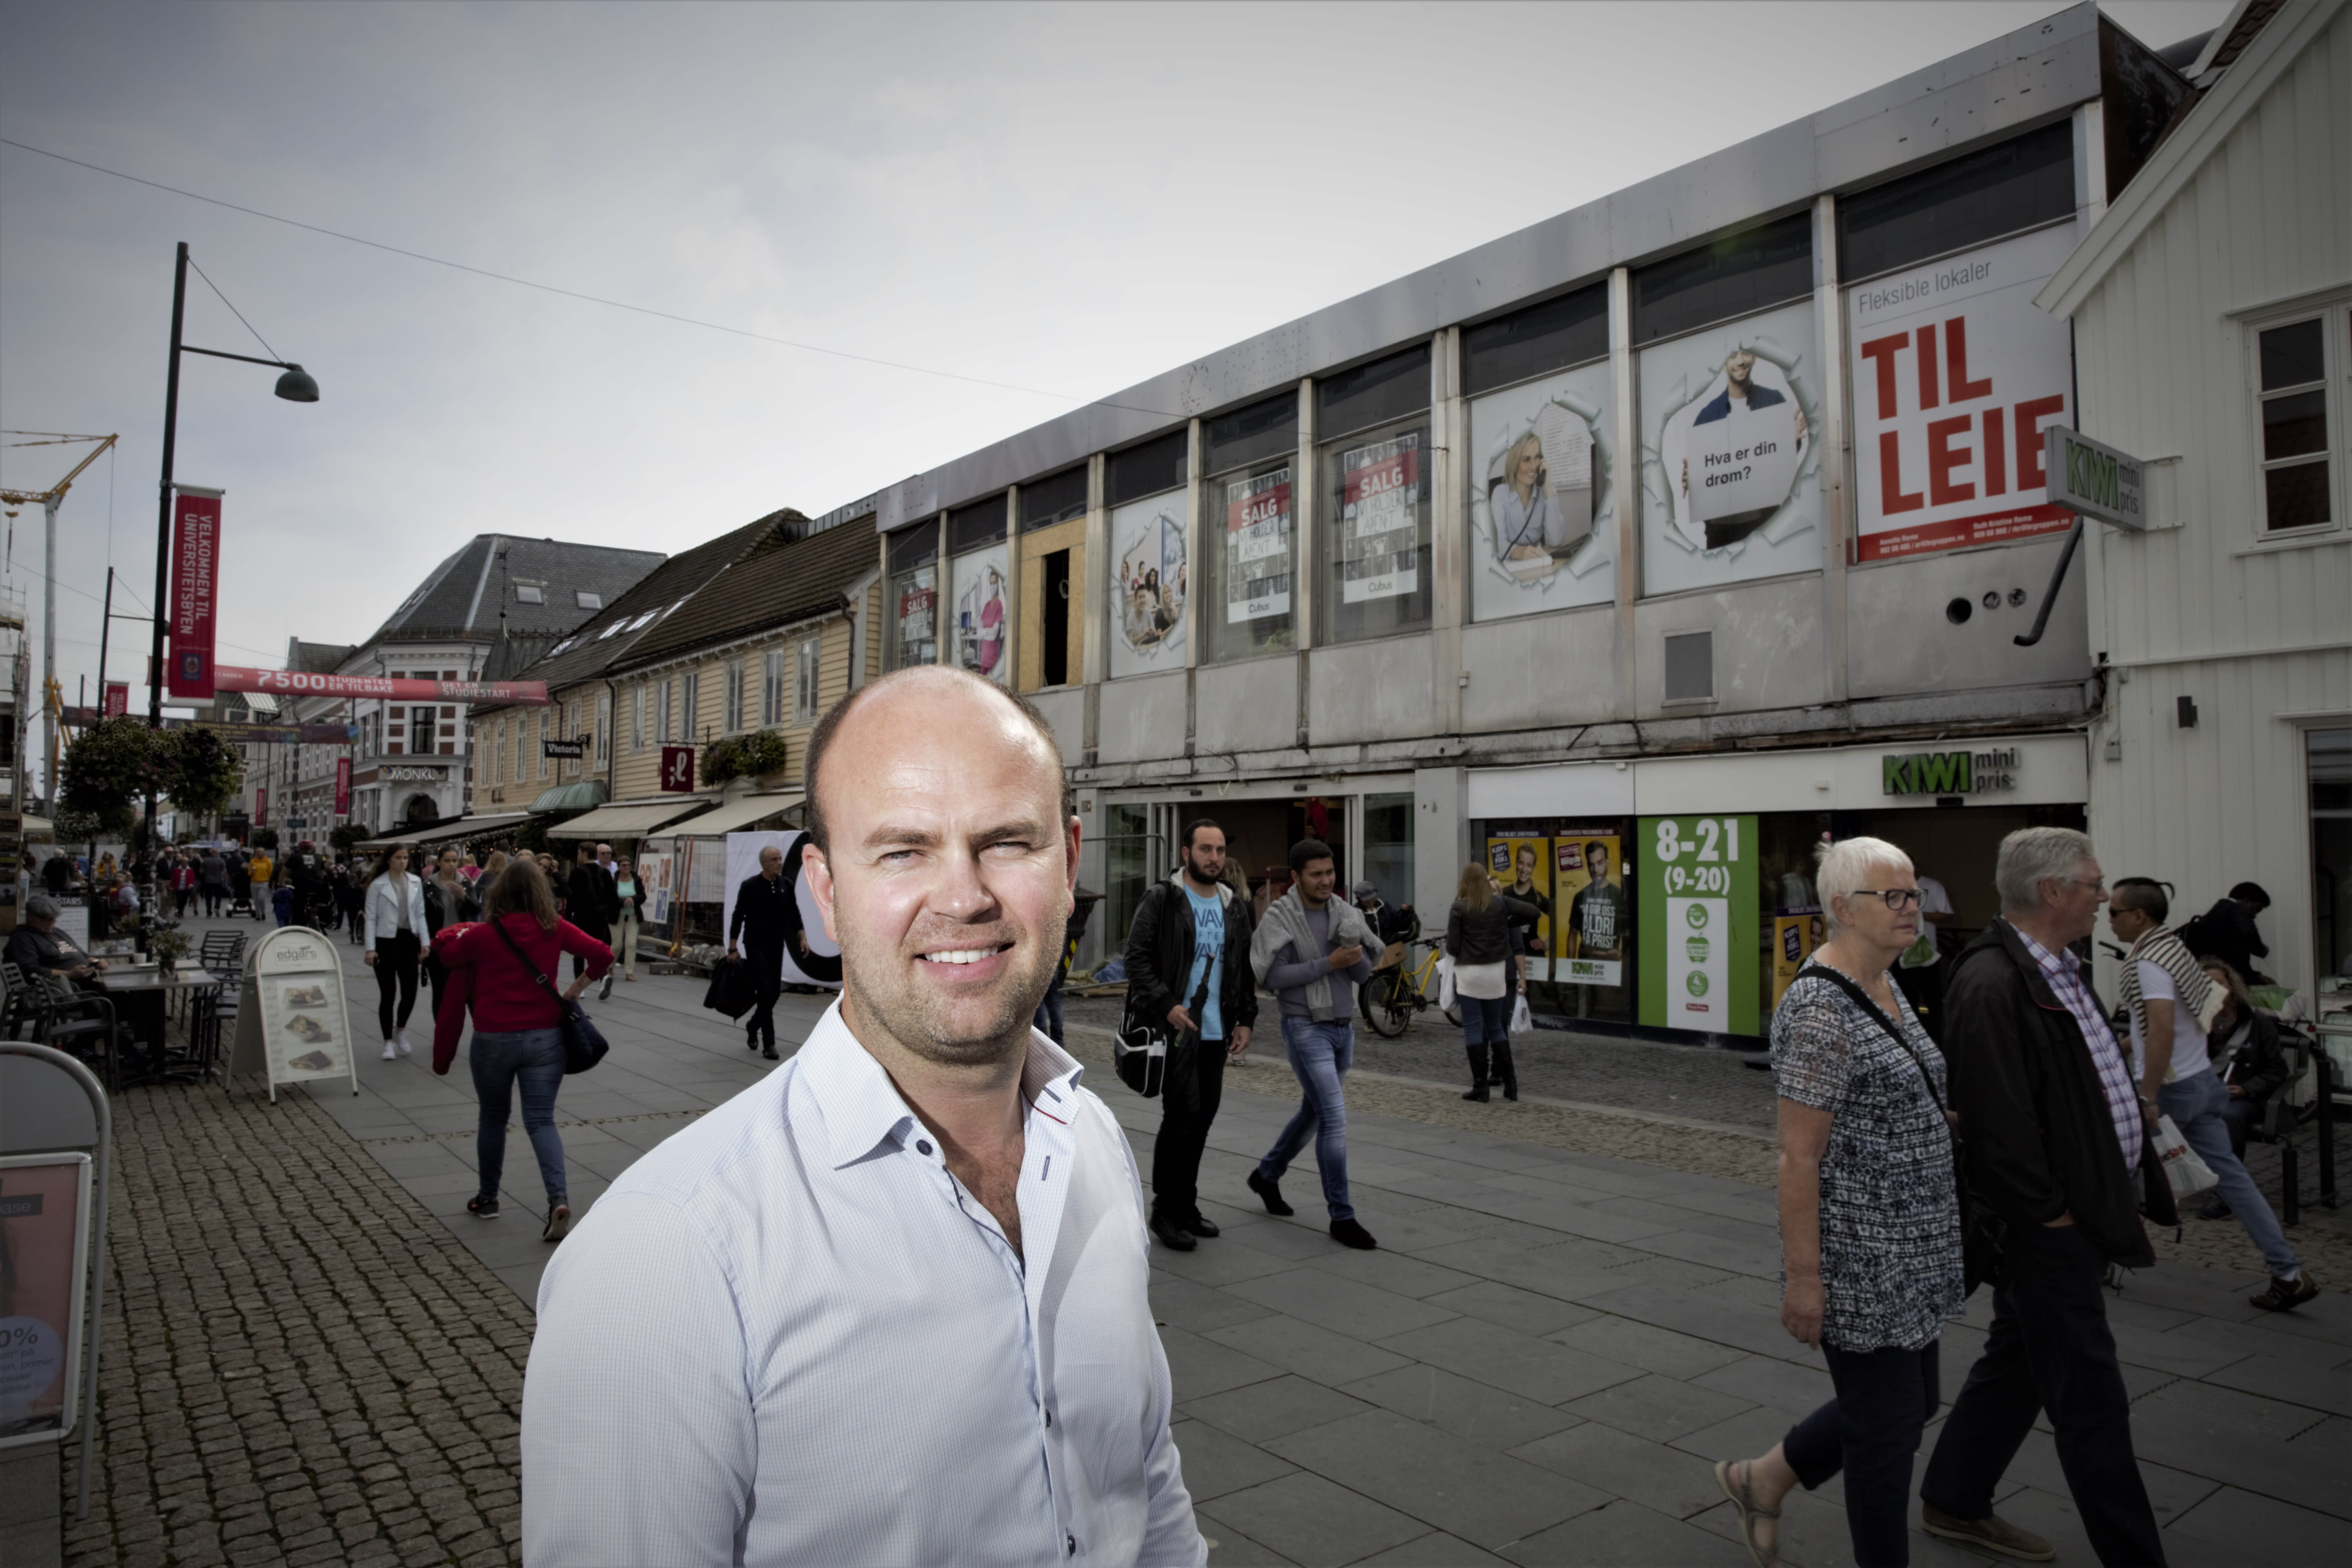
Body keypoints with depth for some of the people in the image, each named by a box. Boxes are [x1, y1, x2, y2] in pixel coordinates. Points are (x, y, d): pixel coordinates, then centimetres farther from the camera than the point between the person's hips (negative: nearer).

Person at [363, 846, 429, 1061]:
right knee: (387, 994, 1)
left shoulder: (415, 882, 6)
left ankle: (400, 1029, 28)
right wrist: (371, 949, -9)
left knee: (410, 991, 1)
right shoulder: (378, 885, -4)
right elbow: (371, 918, -4)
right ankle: (389, 1042, 12)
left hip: (408, 940, 3)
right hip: (386, 941, -3)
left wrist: (424, 941, 2)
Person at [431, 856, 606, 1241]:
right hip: (545, 1037, 1)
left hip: (493, 1039, -1)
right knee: (541, 1120, 3)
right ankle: (559, 1197, -16)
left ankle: (488, 1198, 32)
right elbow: (603, 955, -7)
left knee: (493, 1118, 19)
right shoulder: (554, 930, -4)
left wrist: (458, 934, 29)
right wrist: (578, 987, 7)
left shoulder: (482, 935, -8)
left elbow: (448, 955, 11)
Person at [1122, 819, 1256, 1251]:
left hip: (1216, 1031, 6)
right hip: (1174, 1027, -6)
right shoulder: (1160, 900, -6)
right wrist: (1167, 1005, -20)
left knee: (1203, 1116, 10)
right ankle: (1166, 1212, 3)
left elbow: (1244, 968, 20)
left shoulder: (1234, 907, 14)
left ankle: (1186, 1206, 23)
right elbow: (1138, 959, -10)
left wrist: (1245, 1019, 11)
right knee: (1183, 1114, -10)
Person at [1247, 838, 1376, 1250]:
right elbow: (1274, 976, -17)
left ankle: (1267, 1176, 41)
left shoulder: (1344, 913, 4)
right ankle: (1342, 1218, 0)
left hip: (1343, 1028, 7)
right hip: (1306, 1030, -7)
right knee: (1334, 1119, -10)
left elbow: (1364, 975, 4)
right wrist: (1329, 963, -21)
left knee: (1313, 1113, 19)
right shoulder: (1281, 916, -11)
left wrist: (1356, 955, -18)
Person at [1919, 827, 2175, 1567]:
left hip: (2081, 1211, 11)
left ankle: (1954, 1504, 36)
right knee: (2090, 1401, 2)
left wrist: (2144, 1175, 16)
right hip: (2046, 1227, -11)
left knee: (2017, 1362, 21)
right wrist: (2050, 1211, -19)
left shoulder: (2061, 970, 10)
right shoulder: (1992, 985, -24)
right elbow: (1999, 1117, -26)